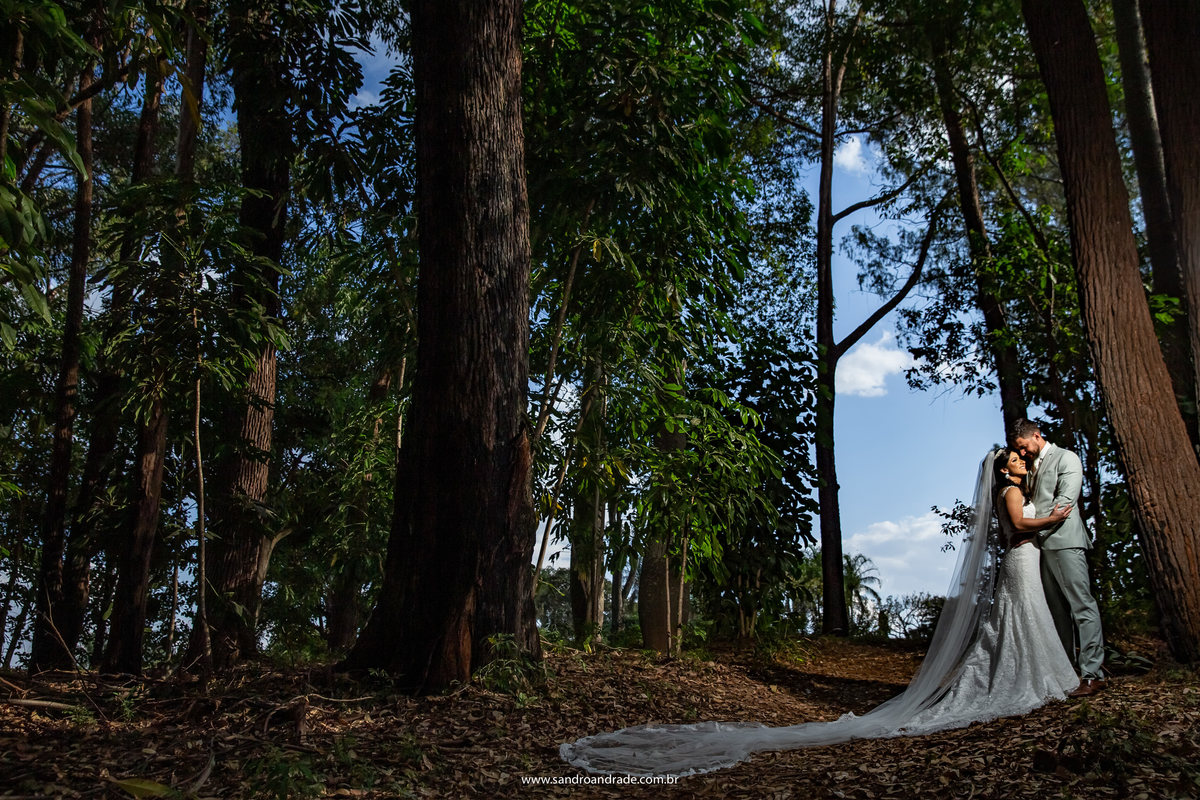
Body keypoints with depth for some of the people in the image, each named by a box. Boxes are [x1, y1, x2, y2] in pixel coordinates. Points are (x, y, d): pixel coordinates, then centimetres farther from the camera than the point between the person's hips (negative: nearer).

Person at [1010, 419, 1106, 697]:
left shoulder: (1065, 458, 0)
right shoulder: (1034, 466, 23)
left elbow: (1065, 501, -12)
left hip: (1064, 541, -8)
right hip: (1043, 545, 8)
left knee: (1082, 605, -9)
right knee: (1057, 609, 9)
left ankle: (1092, 674, -10)